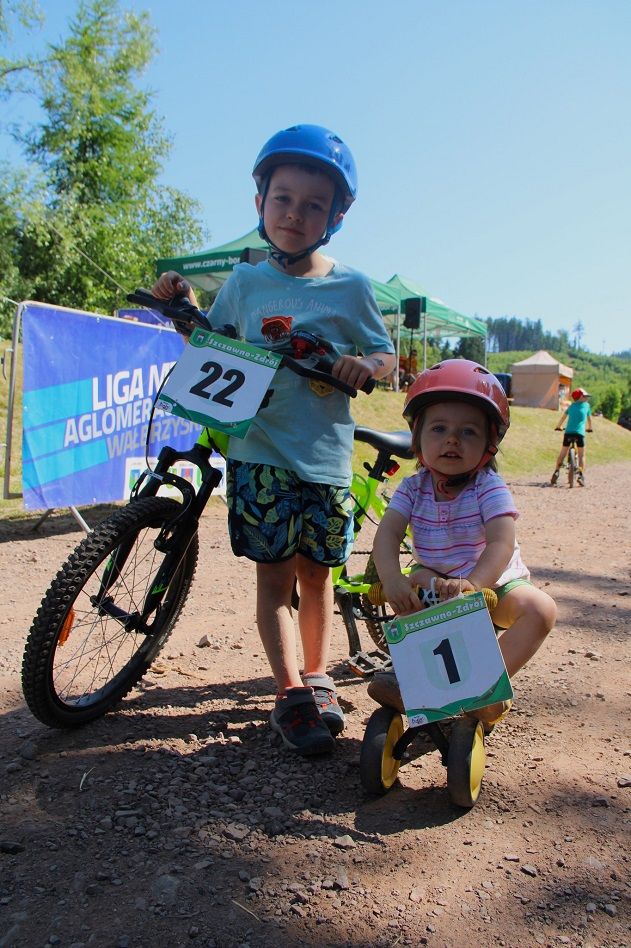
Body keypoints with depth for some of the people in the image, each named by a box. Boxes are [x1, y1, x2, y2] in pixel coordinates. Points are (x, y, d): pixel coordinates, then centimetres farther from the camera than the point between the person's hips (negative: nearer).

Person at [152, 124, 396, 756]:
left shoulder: (349, 288, 3)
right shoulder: (244, 282, 7)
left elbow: (386, 355, 7)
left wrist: (366, 365, -15)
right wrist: (183, 307, -1)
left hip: (325, 456, 0)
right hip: (259, 451, 0)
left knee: (316, 576, 9)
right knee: (275, 576, -1)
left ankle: (317, 679, 27)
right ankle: (291, 693, 10)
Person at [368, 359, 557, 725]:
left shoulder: (490, 488, -19)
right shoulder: (414, 487, -9)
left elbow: (502, 544, -32)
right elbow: (388, 533, -20)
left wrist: (471, 583, -51)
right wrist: (392, 578, -41)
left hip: (493, 582, -3)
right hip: (437, 582, 4)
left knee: (540, 609, -27)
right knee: (408, 595, -22)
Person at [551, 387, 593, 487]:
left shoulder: (571, 406, 19)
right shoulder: (586, 405, 12)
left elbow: (563, 417, 29)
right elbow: (589, 419, 24)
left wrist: (558, 427, 45)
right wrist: (589, 428, 42)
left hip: (568, 432, 2)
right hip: (580, 433, -2)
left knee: (562, 453, 12)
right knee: (581, 455, 8)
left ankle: (556, 472, 1)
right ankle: (581, 475, -4)